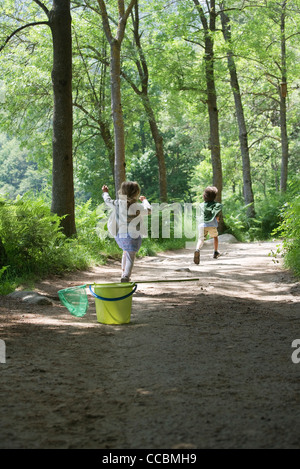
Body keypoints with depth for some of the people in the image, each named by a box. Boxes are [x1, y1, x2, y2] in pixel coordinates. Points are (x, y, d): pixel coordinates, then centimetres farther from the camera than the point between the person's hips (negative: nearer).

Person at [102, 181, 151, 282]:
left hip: (119, 234, 5)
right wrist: (144, 200, 24)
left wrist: (105, 192, 38)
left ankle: (124, 273, 32)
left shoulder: (117, 204, -5)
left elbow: (108, 201, 16)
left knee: (125, 252, 30)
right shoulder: (137, 207, -15)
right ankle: (125, 277, -18)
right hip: (133, 235, -5)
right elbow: (148, 210, 5)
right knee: (130, 257, -3)